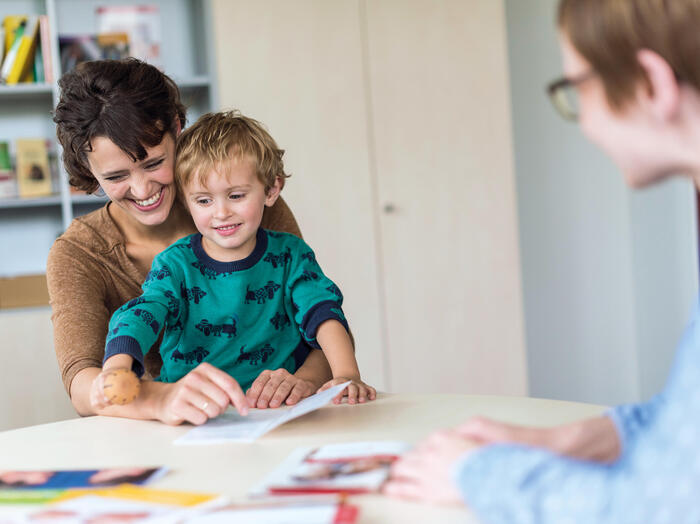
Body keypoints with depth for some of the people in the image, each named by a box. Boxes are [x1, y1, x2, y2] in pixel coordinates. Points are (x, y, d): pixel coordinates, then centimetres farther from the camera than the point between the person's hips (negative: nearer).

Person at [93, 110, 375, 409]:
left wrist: (347, 375, -27)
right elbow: (142, 312, -16)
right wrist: (117, 368, -38)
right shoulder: (176, 264, 0)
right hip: (189, 414, 2)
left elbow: (322, 310, -8)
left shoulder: (289, 255, 4)